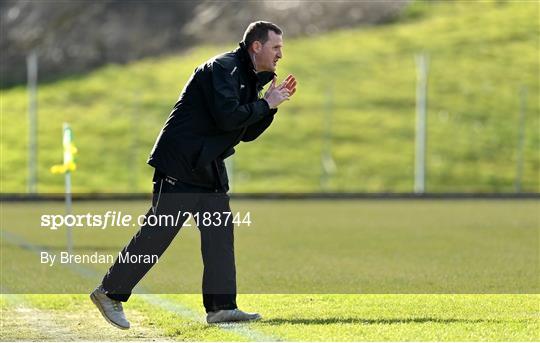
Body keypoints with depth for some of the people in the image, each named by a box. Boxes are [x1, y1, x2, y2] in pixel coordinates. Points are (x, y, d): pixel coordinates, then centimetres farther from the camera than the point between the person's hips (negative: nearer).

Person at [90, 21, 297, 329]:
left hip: (210, 167, 10)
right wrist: (265, 104, -14)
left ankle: (221, 306, 6)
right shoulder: (223, 68, -15)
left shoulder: (249, 78, 15)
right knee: (158, 233, -7)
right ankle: (110, 293, 1)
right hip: (181, 163, -10)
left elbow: (247, 133, 17)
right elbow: (227, 117, -26)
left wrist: (271, 103, 6)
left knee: (221, 234, 4)